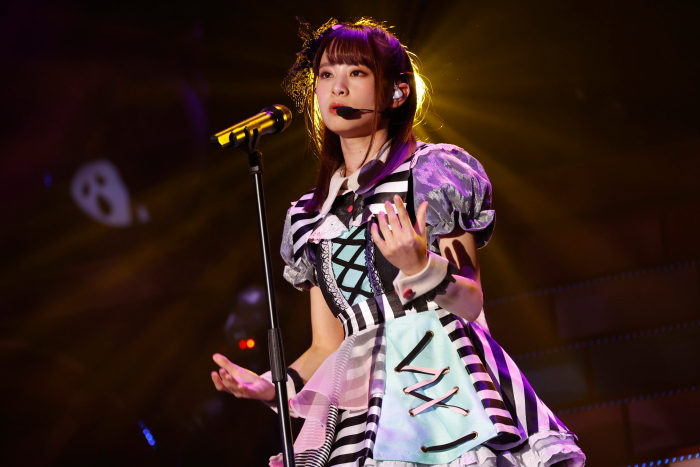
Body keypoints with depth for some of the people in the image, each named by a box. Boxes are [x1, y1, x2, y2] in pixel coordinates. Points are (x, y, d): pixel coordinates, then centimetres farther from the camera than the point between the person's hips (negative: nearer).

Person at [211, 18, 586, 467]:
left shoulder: (434, 173, 5)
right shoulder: (313, 217, 20)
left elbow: (471, 304, 0)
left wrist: (420, 269, -19)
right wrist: (272, 385, 1)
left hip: (444, 384, -4)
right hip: (361, 411, 4)